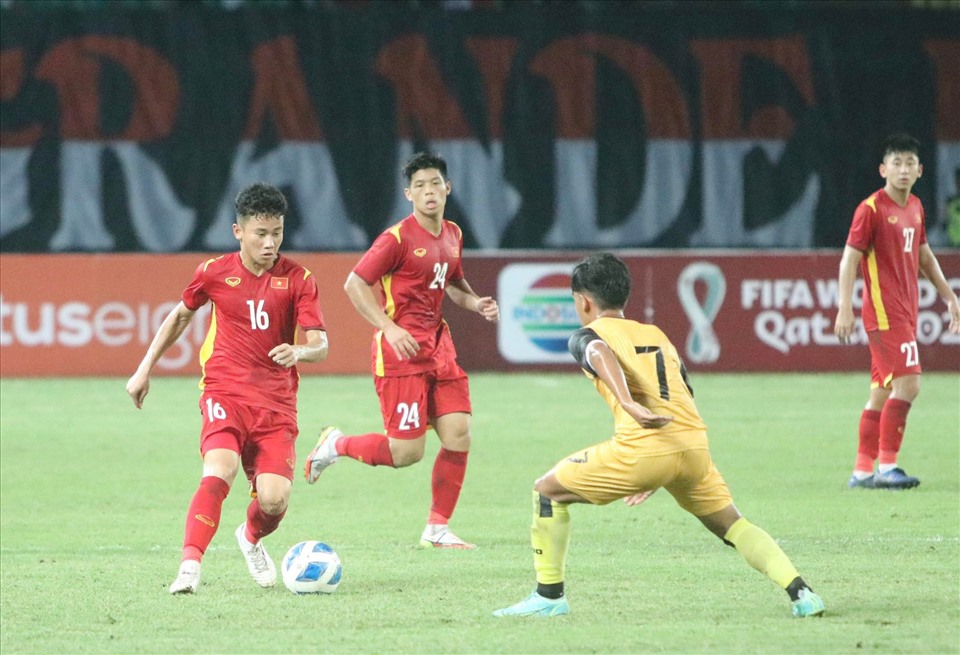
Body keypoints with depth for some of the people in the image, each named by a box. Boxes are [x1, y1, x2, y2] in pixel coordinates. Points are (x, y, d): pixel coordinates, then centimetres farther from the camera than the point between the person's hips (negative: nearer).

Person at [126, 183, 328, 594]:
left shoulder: (297, 279, -1)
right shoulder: (215, 273, 2)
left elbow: (320, 346, -7)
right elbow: (180, 315, 21)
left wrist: (299, 352, -30)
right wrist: (145, 369, 21)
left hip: (276, 402, 1)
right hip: (225, 393, -1)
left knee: (274, 499, -12)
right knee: (220, 470, -29)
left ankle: (252, 539, 25)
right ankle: (190, 566, -31)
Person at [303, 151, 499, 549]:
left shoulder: (452, 236, 11)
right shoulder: (398, 238, -13)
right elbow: (354, 284, -13)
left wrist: (475, 303, 8)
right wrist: (389, 328, -20)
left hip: (437, 345, 7)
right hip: (402, 350, -7)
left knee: (459, 434, -2)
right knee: (407, 451, -9)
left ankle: (437, 529, 7)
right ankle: (337, 445, 17)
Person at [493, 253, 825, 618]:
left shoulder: (587, 335, 13)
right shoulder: (658, 335, 30)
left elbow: (601, 353, -14)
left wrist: (628, 404, -30)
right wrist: (659, 477, 37)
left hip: (642, 447, -5)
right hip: (695, 446, 5)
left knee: (548, 491, 13)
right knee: (729, 524, 23)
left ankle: (549, 596, 11)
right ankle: (801, 592, 7)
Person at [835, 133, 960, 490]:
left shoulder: (915, 207, 12)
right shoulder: (871, 209, -11)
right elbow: (849, 259, -14)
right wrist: (845, 309, -22)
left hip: (905, 313, 8)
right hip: (883, 312, -8)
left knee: (882, 391, 9)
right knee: (908, 383, -16)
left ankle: (862, 471, 14)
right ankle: (886, 465, -11)